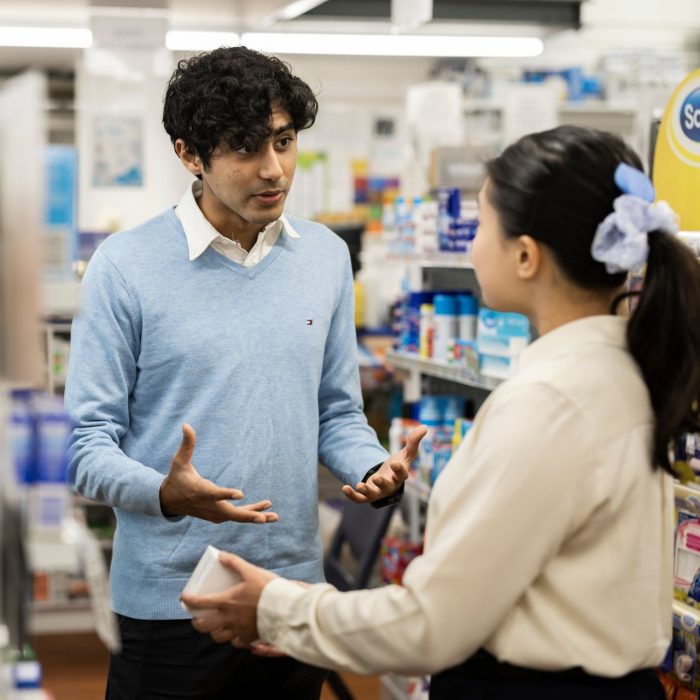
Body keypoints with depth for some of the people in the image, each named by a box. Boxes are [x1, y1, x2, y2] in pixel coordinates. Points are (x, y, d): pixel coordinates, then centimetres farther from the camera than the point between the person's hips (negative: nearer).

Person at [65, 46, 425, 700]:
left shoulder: (326, 256, 4)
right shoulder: (125, 266, -10)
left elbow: (337, 412, 11)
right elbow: (91, 444, -9)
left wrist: (375, 471, -10)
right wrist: (166, 493, -28)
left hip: (294, 587, 4)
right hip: (169, 603, -4)